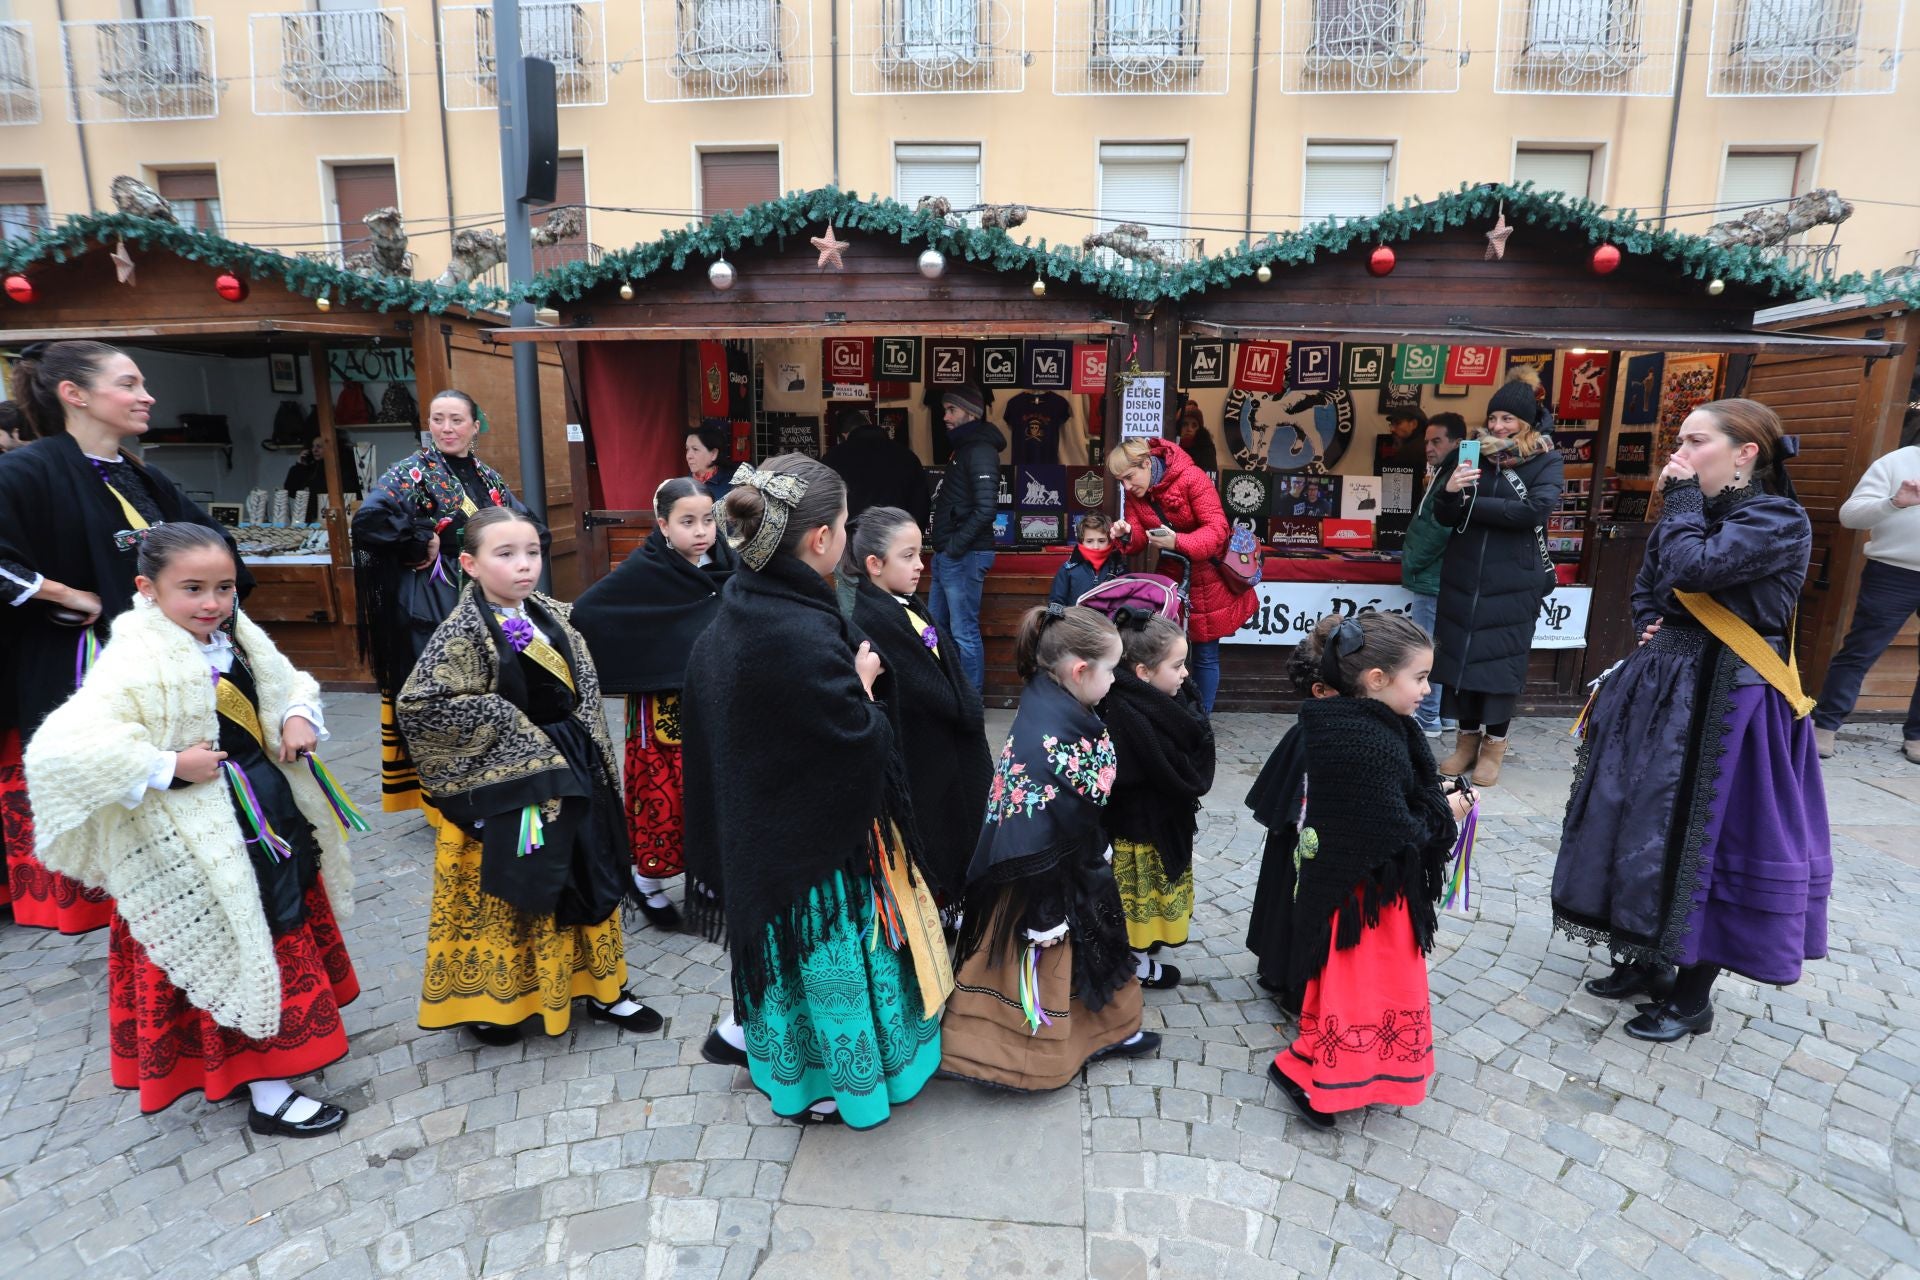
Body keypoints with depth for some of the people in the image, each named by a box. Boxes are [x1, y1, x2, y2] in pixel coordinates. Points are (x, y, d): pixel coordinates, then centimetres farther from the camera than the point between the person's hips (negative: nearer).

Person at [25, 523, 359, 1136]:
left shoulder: (237, 642, 1)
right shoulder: (137, 664, -23)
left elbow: (289, 682, 19)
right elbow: (61, 750, -32)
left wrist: (299, 715, -1)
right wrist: (168, 765, -27)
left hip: (269, 810, 8)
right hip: (201, 844, -8)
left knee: (287, 923, 22)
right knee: (243, 955, 2)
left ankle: (279, 1045, 44)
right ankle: (267, 1095, 18)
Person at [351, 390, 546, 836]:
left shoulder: (488, 478, 12)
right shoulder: (412, 472, -6)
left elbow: (531, 530, 17)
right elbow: (367, 520, -22)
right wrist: (423, 542, -15)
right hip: (433, 608, -6)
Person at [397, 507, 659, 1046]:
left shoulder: (554, 616, 4)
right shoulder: (463, 633, -16)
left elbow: (583, 691, 17)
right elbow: (418, 704, -24)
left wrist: (591, 756, 8)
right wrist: (506, 723, -18)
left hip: (572, 773, 6)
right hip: (506, 788, -6)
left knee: (590, 882, 15)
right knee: (500, 894, 8)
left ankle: (600, 987, 31)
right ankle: (490, 1001, 29)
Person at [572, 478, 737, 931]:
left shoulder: (727, 563, -3)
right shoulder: (643, 571, -15)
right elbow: (581, 613, -14)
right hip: (660, 707, -4)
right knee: (663, 796, 3)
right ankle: (648, 880, 26)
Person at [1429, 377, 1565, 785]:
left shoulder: (1545, 460, 2)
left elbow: (1537, 508, -15)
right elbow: (1443, 516, 5)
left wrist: (1473, 505, -11)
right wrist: (1451, 490, -17)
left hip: (1513, 579, -2)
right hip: (1463, 574, 3)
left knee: (1503, 658, 0)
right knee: (1461, 652, 5)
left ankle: (1494, 744, 12)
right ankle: (1467, 738, 18)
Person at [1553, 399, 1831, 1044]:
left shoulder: (1780, 520, -13)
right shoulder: (1693, 510, 11)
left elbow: (1694, 569, -27)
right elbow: (1646, 587, 22)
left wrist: (1683, 498, -14)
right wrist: (1653, 629, 2)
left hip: (1726, 701, -8)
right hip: (1664, 685, 8)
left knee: (1705, 835, -1)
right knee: (1641, 825, 12)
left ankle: (1692, 996, 16)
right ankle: (1646, 961, 29)